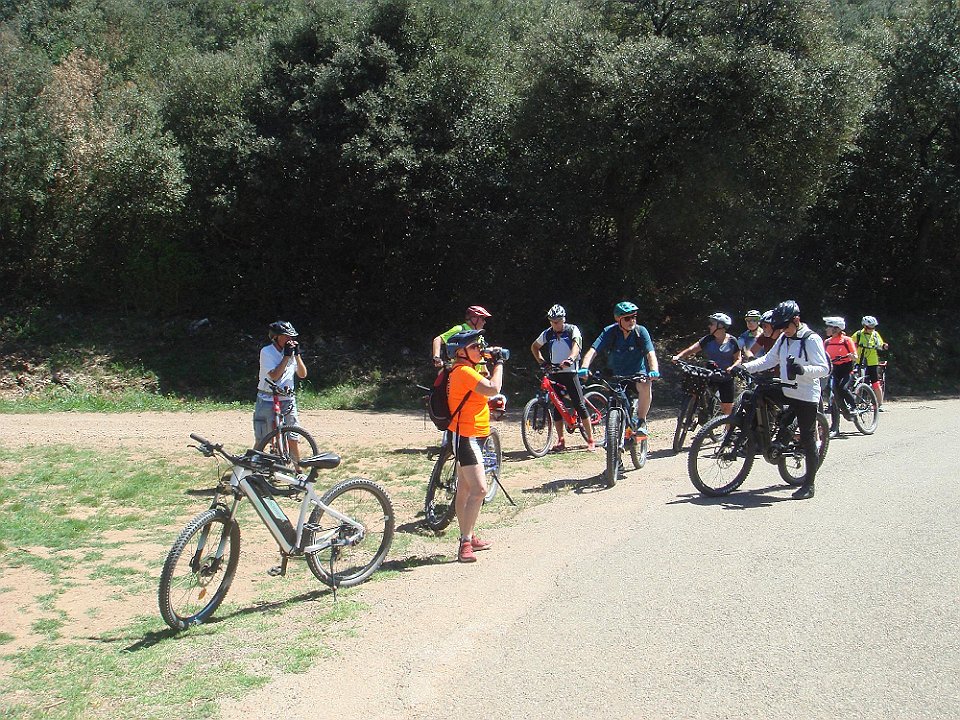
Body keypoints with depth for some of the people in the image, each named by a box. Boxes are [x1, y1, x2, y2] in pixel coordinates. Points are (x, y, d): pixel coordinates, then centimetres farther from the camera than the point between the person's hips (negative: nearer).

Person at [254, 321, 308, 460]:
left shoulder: (291, 351, 5)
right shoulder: (266, 352, -8)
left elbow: (302, 374, 1)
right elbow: (274, 376, -17)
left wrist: (297, 354, -10)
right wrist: (287, 356, -18)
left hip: (287, 400, 3)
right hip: (267, 400, -3)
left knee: (293, 439, 2)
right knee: (261, 440, 3)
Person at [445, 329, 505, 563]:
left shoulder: (466, 370, 14)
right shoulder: (463, 371, -19)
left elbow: (487, 388, 23)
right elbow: (493, 389, -28)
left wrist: (493, 363, 14)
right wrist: (498, 363, -16)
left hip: (469, 436, 11)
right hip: (466, 436, -11)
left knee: (464, 490, 17)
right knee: (479, 490, -16)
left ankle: (468, 538, 26)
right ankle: (465, 543, -13)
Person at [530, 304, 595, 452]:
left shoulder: (572, 330, 0)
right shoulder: (547, 334, 9)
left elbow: (576, 345, -18)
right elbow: (534, 347, 24)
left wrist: (570, 359, -37)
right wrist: (541, 361, 8)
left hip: (570, 373, -3)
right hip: (554, 374, 4)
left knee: (580, 405, -7)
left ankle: (591, 440, -3)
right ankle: (560, 440, 13)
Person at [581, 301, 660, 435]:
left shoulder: (641, 331, -13)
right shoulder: (610, 332, -14)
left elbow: (650, 353, -22)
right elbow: (593, 351, -24)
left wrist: (654, 370, -42)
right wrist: (584, 367, -42)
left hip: (637, 373, -1)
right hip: (616, 376, 1)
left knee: (645, 387, -33)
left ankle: (641, 421, -14)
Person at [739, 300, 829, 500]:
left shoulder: (811, 339, -13)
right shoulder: (784, 339, 8)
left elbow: (824, 369, -19)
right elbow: (768, 359, 11)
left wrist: (802, 369, -36)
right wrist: (745, 367, -3)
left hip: (806, 396, -7)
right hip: (786, 391, 7)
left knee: (807, 439, -1)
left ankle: (809, 484, 11)